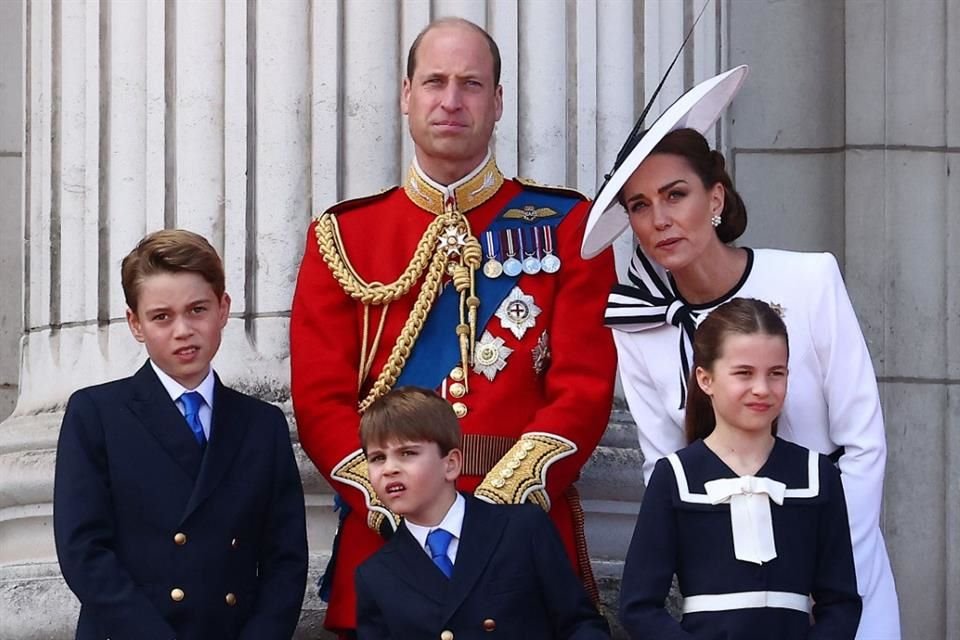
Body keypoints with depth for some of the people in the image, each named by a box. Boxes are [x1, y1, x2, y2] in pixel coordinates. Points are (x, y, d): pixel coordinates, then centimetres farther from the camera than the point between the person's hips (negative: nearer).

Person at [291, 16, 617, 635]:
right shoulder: (343, 235, 9)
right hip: (382, 531, 1)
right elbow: (321, 398, 2)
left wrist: (497, 502, -16)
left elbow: (585, 387, -3)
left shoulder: (565, 226, 5)